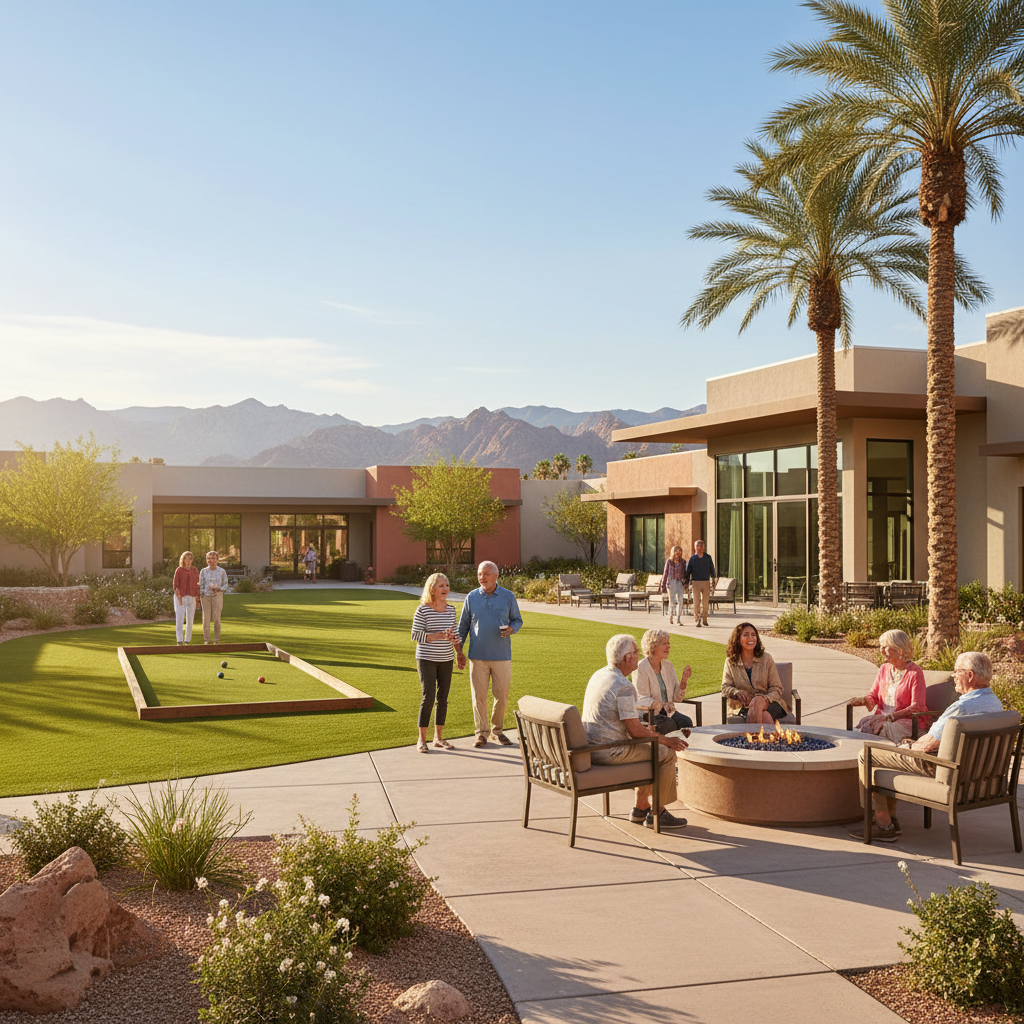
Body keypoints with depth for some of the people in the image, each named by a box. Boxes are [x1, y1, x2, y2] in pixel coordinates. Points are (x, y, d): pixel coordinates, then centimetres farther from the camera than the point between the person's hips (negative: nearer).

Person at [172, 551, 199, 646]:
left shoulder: (194, 570, 8)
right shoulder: (179, 570, -3)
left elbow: (197, 584, 11)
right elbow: (176, 585, -5)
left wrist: (196, 598, 4)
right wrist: (179, 599, -13)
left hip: (191, 598, 3)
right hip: (180, 597, -3)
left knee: (190, 620, 3)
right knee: (179, 619, -10)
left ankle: (187, 641, 11)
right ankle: (179, 641, -14)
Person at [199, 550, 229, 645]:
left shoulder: (222, 571, 2)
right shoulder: (203, 571, 5)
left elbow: (225, 585, 6)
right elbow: (201, 586, 8)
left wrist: (218, 589, -13)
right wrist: (200, 598, 2)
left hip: (217, 596, -1)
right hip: (206, 597, 1)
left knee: (216, 618, -4)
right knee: (206, 618, 0)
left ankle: (216, 640, 5)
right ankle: (206, 640, 9)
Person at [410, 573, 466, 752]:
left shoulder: (451, 609, 5)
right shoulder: (423, 610, -11)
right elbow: (416, 635, -14)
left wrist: (460, 652, 14)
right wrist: (440, 636, -23)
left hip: (446, 660, 5)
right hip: (426, 659, -5)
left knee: (443, 698, 7)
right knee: (429, 697, -9)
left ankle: (438, 737, 19)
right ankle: (421, 740, 1)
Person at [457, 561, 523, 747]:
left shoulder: (508, 597, 2)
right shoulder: (471, 597, 4)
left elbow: (517, 620, 11)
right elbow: (463, 625, 11)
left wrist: (511, 629, -13)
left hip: (501, 655, 0)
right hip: (478, 656, 0)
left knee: (502, 695, 3)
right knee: (479, 696, 1)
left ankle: (497, 730, 20)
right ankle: (481, 733, 12)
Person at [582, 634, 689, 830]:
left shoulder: (598, 675, 10)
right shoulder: (623, 686, -20)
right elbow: (635, 731, -19)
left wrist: (647, 730, 20)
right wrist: (666, 740, -5)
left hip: (591, 747, 10)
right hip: (609, 752, -10)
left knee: (649, 749, 25)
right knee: (666, 754, 1)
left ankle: (640, 808, 28)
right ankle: (657, 814, 9)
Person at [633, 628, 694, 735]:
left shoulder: (668, 665, 10)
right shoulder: (641, 668, -11)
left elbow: (676, 697, 11)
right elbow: (642, 700, -17)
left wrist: (683, 681, -7)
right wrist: (662, 705, -31)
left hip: (667, 712, 6)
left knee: (687, 721, -22)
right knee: (669, 724, -32)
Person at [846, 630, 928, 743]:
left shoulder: (915, 672, -7)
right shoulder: (884, 669, 15)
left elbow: (917, 707, -13)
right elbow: (873, 695, 13)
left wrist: (890, 716, -22)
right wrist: (862, 700, -13)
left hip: (909, 720, -5)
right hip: (882, 716, 6)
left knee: (887, 728, -34)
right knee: (863, 723, -24)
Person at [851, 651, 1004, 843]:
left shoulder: (962, 707, -30)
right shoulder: (995, 702, 1)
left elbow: (928, 744, -25)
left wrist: (910, 746, -1)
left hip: (936, 766, -10)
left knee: (866, 756, -1)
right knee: (895, 747, 28)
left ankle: (884, 825, 4)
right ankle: (890, 816, 27)